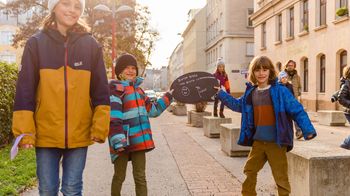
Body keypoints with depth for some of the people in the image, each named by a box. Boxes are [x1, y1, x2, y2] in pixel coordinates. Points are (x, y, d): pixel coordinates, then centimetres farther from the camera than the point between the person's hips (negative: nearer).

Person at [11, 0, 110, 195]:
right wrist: (25, 131, -6)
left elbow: (100, 91, 2)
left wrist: (100, 128, -4)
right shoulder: (36, 43, 1)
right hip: (45, 134, 0)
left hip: (79, 135, 0)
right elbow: (25, 90, -1)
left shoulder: (91, 45, 3)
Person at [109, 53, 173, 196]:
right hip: (123, 141, -6)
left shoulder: (137, 89, 16)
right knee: (119, 177, 9)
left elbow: (152, 110, 23)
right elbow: (113, 116, -18)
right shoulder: (115, 87, -7)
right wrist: (117, 140, -27)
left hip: (139, 140, 6)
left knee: (140, 177, 10)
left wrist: (169, 96, 22)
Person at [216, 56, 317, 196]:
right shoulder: (251, 93, 6)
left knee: (281, 177, 3)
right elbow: (237, 104, 23)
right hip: (258, 142, 6)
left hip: (276, 142, -5)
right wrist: (220, 94, 21)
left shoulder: (280, 91, -10)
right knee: (249, 171, 19)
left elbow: (297, 110, -11)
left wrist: (308, 130, -21)